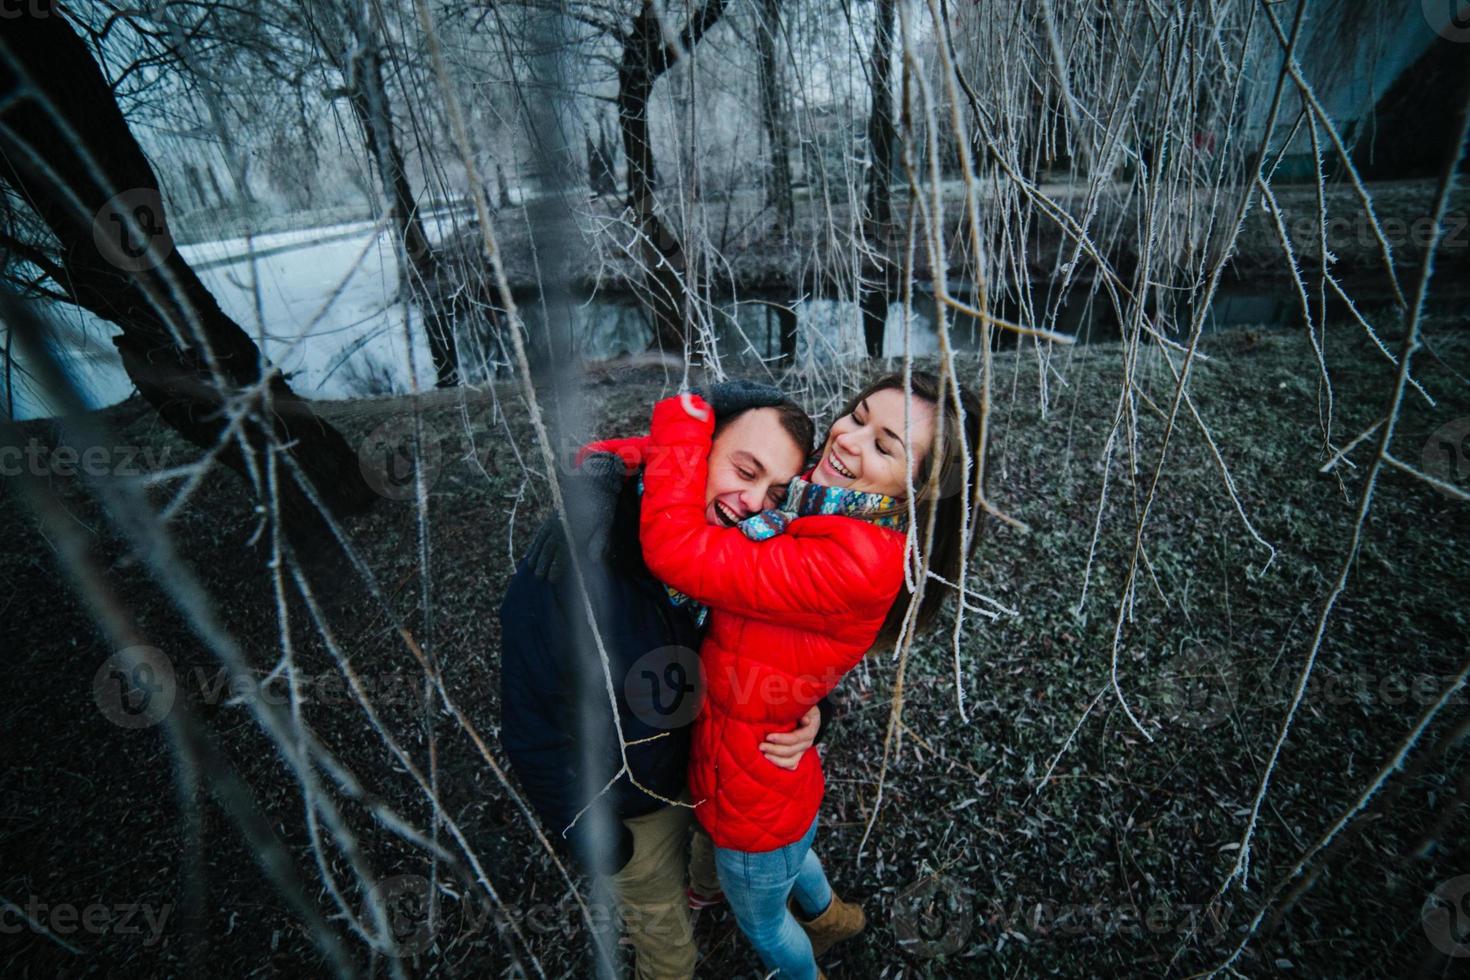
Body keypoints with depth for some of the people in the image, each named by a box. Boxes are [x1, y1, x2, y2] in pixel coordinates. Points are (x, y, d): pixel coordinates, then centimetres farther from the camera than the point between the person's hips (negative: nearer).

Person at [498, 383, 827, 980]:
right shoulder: (563, 572, -36)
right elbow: (534, 733, -23)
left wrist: (805, 714, -26)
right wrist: (592, 839, -12)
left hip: (719, 764, 5)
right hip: (636, 804, -4)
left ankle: (708, 887, 72)